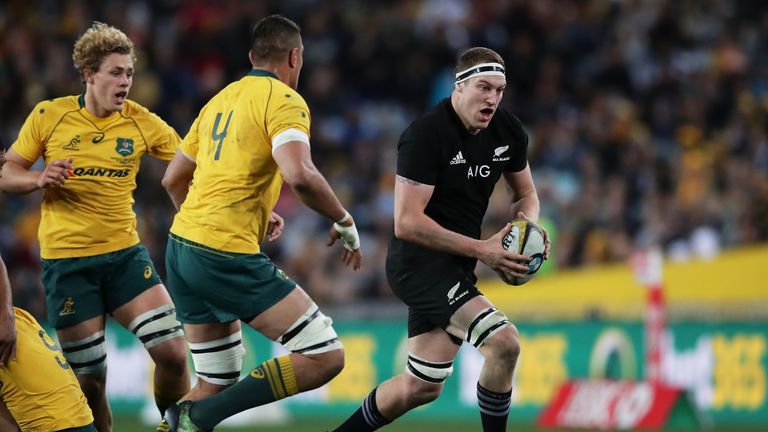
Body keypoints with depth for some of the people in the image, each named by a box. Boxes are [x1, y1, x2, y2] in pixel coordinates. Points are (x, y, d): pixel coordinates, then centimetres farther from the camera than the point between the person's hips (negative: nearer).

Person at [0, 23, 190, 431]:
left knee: (173, 353, -13)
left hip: (124, 254, 2)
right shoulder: (48, 115, -3)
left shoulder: (142, 122, 0)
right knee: (89, 380, -2)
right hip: (66, 260, -2)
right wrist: (40, 179, -18)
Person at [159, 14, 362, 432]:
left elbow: (173, 179, 25)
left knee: (217, 382, 18)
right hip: (228, 257, -9)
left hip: (182, 247, 9)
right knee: (324, 356, -8)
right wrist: (345, 223, -7)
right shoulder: (284, 100, -6)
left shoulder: (220, 100, 17)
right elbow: (299, 175, -23)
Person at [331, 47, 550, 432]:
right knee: (504, 342, -25)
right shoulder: (426, 133, -21)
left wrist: (527, 225, -8)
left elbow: (526, 194, 17)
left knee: (422, 386, 13)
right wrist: (480, 249, -27)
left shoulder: (508, 131, 1)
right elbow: (407, 222, -24)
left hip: (455, 266, 8)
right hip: (420, 260, -8)